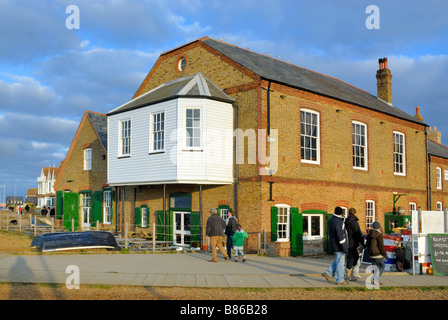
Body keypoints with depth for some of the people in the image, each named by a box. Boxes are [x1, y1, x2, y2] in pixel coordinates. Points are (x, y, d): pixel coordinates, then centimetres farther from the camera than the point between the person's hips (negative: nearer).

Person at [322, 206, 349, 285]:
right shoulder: (338, 222, -21)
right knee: (340, 262, 0)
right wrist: (344, 247, -19)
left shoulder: (331, 220, 10)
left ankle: (328, 273, 18)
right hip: (338, 246, -9)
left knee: (338, 261, 19)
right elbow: (340, 236, -23)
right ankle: (340, 280, 7)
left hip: (334, 243, 9)